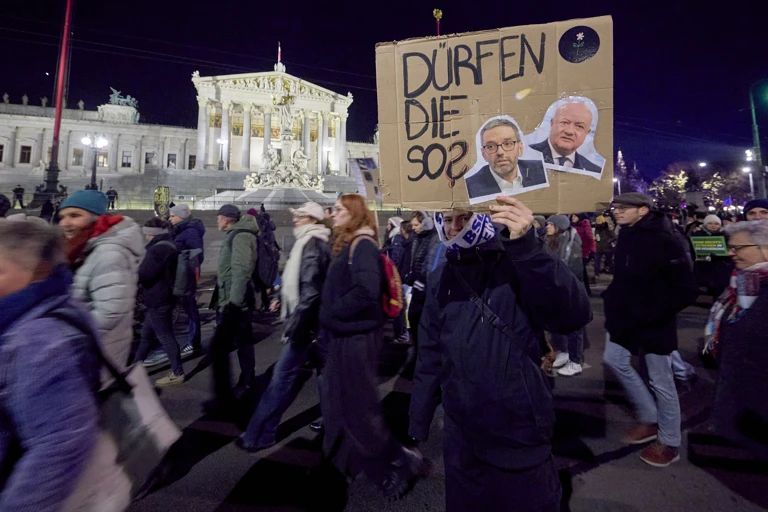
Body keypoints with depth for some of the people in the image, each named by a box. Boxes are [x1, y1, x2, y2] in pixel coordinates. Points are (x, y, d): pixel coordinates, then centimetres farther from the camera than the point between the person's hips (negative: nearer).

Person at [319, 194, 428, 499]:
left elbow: (366, 290, -31)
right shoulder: (348, 244, 12)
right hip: (343, 336, 10)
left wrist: (334, 312, -18)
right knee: (338, 399, 21)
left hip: (357, 337, -10)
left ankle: (400, 461, 20)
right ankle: (343, 457, 41)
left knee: (358, 406, 2)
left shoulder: (362, 244, -17)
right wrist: (330, 316, 6)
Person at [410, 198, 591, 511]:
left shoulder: (519, 267, -11)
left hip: (521, 440, -3)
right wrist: (418, 427, 9)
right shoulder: (442, 279, 0)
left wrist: (527, 247, -41)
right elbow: (430, 356, 6)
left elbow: (575, 316, -30)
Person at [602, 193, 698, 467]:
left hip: (653, 323, -8)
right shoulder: (626, 235, 2)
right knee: (614, 359, 15)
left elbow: (686, 290, -21)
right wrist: (612, 297, 4)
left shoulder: (664, 240, -22)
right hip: (625, 316, 8)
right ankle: (649, 418, 35)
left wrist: (652, 314, -22)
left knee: (661, 382, 6)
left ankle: (669, 442, 28)